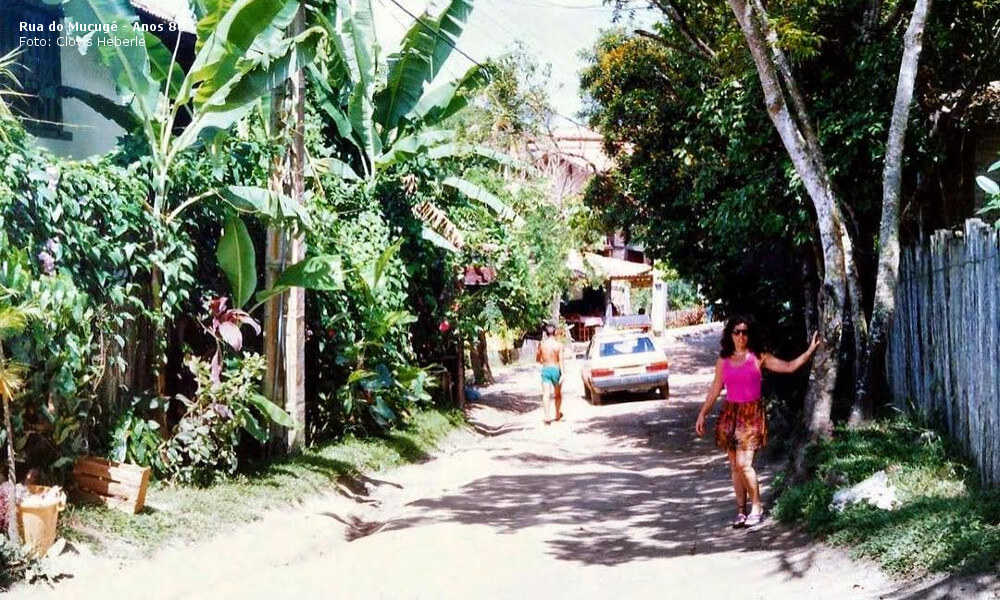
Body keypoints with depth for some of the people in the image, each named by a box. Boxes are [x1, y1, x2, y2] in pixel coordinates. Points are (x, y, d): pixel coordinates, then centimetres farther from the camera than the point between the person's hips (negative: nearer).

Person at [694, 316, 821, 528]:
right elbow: (715, 389, 13)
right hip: (729, 413, 4)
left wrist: (810, 351, -12)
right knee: (735, 466, 5)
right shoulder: (723, 360, 8)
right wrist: (702, 413, 10)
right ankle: (741, 510, 14)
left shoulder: (759, 357, 1)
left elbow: (789, 367, -3)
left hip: (751, 414, -4)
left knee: (744, 464, -13)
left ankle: (756, 507, 3)